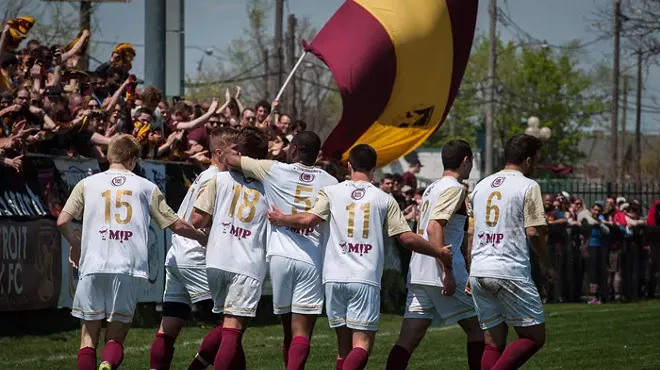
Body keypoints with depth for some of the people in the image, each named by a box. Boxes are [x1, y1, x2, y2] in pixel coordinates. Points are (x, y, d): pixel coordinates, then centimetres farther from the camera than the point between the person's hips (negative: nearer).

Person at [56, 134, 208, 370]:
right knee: (116, 336, 4)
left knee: (89, 334, 10)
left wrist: (75, 244, 23)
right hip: (128, 268, 0)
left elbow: (62, 221, 3)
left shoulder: (87, 184, 10)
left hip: (93, 264, 0)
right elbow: (177, 225, 12)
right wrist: (203, 238, 30)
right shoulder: (146, 187, 10)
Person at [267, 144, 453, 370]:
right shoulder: (384, 200, 6)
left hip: (335, 277, 2)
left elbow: (309, 220, -6)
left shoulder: (331, 192, 6)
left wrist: (280, 219, 13)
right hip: (366, 279, -2)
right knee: (362, 344, -7)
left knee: (344, 345, 12)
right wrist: (439, 253, 15)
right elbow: (407, 238, 2)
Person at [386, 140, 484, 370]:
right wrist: (448, 272, -23)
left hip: (418, 273, 8)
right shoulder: (454, 188, -7)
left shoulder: (431, 189, 20)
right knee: (477, 326, 6)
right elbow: (434, 228, -19)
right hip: (441, 273, -8)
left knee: (408, 339, 1)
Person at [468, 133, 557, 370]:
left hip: (479, 273, 7)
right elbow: (533, 232, -10)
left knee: (493, 343, 10)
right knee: (534, 337, 2)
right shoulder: (528, 186, -4)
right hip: (511, 273, -7)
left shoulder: (481, 186, 16)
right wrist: (548, 266, 4)